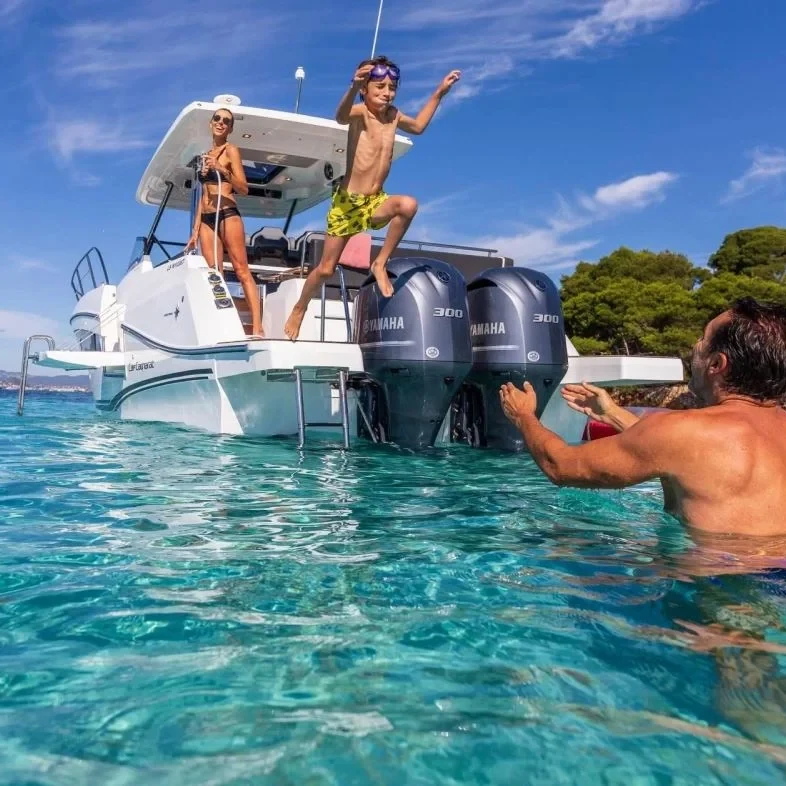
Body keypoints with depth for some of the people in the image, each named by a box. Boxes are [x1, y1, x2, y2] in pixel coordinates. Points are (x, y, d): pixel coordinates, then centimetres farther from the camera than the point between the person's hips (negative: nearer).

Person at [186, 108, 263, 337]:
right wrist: (195, 229, 17)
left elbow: (244, 188, -6)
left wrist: (222, 170, -20)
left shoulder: (231, 150, 4)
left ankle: (257, 327, -19)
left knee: (241, 270, -13)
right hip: (206, 219, 7)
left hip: (227, 214, -6)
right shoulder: (207, 155, 21)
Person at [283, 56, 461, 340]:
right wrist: (354, 87, -58)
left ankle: (380, 264, -12)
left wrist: (439, 93, 23)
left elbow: (418, 126, 28)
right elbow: (341, 117, -38)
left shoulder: (393, 115, 5)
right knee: (326, 269, 2)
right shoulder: (360, 112, -12)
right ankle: (299, 309, 29)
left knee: (408, 205, -30)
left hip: (375, 202, 4)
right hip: (347, 201, -4)